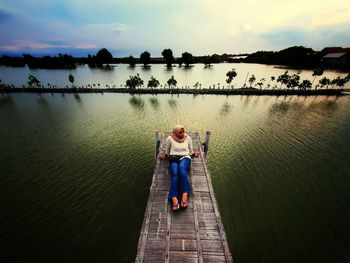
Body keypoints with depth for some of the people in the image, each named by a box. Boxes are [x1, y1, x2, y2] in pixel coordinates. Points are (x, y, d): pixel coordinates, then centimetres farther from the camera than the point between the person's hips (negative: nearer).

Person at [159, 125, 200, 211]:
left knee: (182, 168, -36)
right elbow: (167, 152, 16)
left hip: (185, 157, 0)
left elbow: (191, 151, 18)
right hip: (173, 159, 0)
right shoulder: (170, 138, 5)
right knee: (174, 173, -32)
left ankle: (185, 195, -40)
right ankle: (174, 199, -44)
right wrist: (164, 156, -2)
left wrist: (194, 154, -2)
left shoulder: (188, 138, 9)